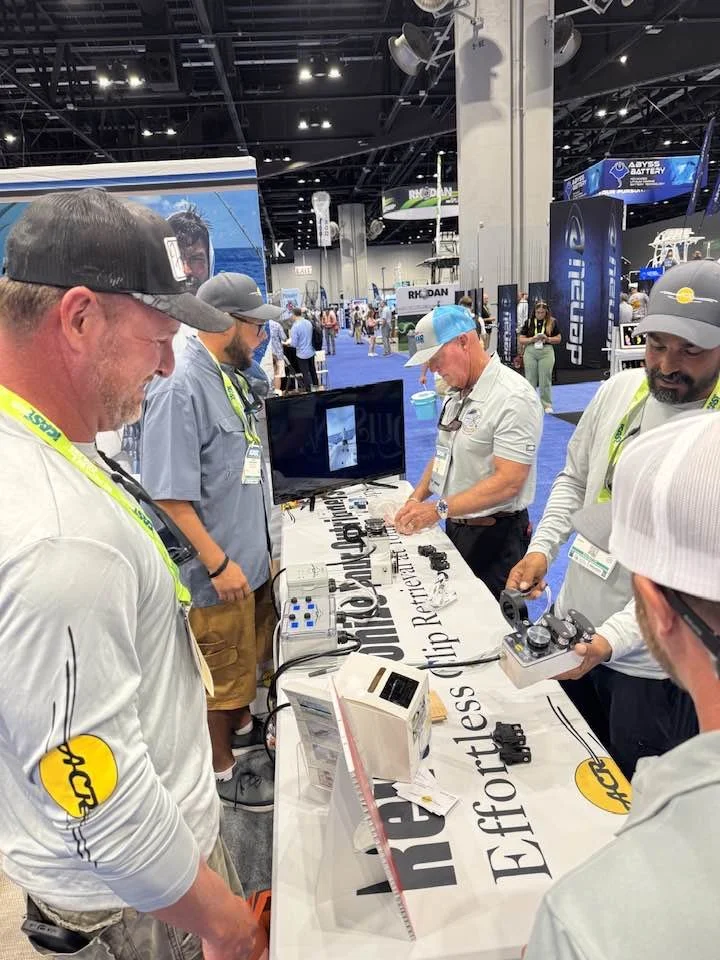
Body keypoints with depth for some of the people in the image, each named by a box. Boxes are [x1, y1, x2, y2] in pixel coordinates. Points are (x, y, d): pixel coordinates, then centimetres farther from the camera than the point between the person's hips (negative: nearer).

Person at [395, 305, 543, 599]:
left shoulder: (514, 398, -20)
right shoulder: (456, 393, 8)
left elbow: (508, 482, -25)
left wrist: (439, 509, -28)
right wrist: (417, 498, -1)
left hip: (495, 535, -8)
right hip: (456, 527, 8)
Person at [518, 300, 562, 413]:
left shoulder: (552, 322, 1)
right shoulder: (529, 322, 2)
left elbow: (558, 338, 6)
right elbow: (520, 340, 2)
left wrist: (548, 339, -13)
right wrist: (532, 339, -15)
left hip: (546, 352, -1)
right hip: (530, 352, 1)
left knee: (545, 379, 3)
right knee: (530, 379, 7)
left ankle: (546, 404, 12)